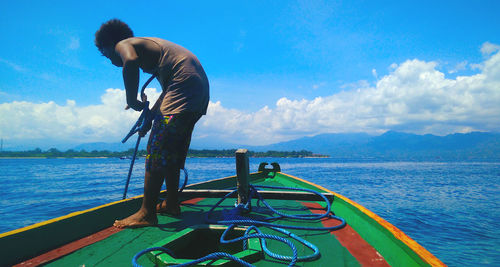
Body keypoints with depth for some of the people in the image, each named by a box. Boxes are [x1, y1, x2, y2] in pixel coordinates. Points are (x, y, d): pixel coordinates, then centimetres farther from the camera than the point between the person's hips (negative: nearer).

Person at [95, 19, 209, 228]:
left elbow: (131, 61, -23)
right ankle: (171, 204, 24)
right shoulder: (147, 45, 31)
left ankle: (147, 213, -6)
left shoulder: (123, 44, 5)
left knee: (157, 150, -9)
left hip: (184, 84, -10)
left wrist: (131, 100, -11)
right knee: (172, 151, 15)